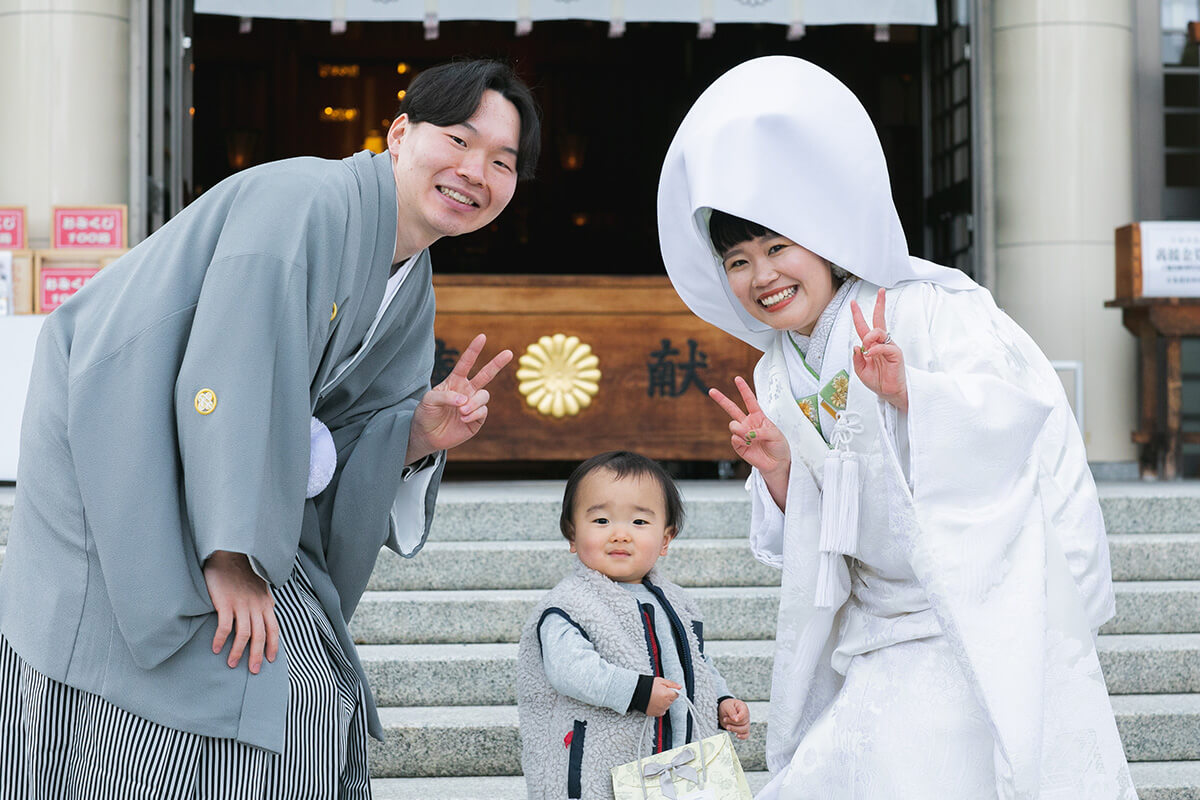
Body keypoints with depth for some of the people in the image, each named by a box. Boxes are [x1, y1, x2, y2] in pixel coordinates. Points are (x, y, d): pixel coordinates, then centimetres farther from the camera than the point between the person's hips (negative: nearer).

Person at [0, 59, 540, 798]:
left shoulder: (412, 283, 8)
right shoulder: (307, 202, -21)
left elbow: (341, 438, 10)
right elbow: (230, 375, -27)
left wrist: (418, 434, -11)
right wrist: (230, 555, -26)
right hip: (129, 493, -9)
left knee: (309, 706, 9)